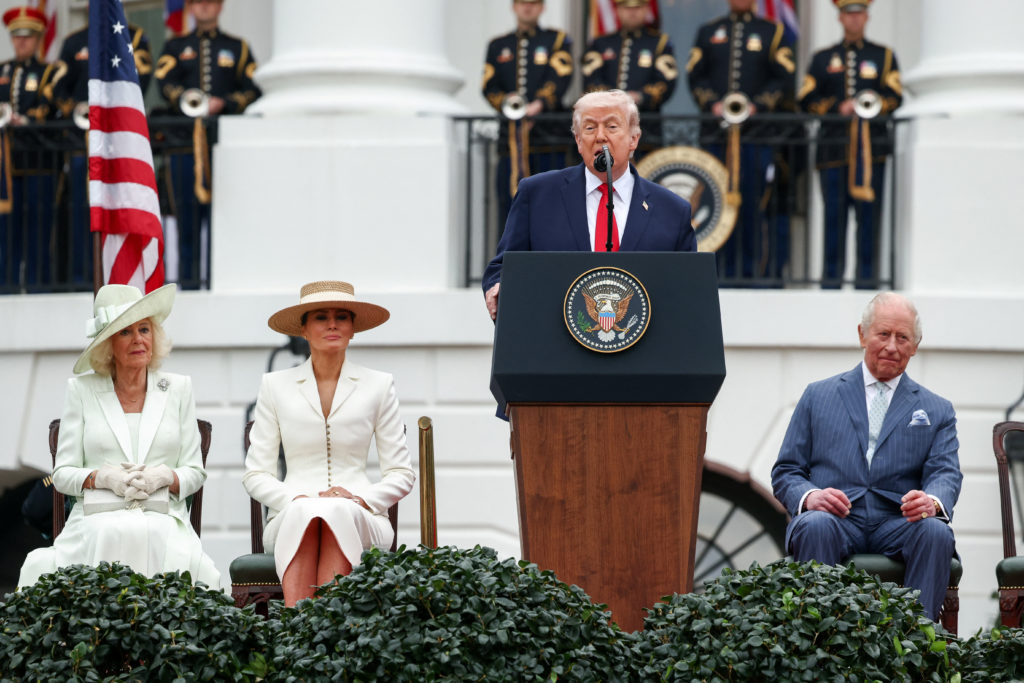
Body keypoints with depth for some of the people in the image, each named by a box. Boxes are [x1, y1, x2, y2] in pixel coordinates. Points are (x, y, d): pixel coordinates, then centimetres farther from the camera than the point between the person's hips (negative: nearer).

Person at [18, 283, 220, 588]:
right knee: (110, 537, -37)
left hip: (163, 519, 1)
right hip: (97, 521, -1)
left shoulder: (177, 388, 15)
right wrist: (104, 477, -11)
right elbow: (62, 474, 9)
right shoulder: (82, 390, 11)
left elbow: (195, 472, 14)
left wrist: (165, 477, -8)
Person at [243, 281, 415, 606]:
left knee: (339, 512, -36)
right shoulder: (276, 386, 12)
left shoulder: (379, 386, 12)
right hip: (291, 516, 0)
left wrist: (362, 499, -9)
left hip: (360, 521, 0)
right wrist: (297, 500, -11)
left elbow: (401, 475, 11)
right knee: (304, 512, -36)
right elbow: (256, 474, 9)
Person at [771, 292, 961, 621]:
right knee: (816, 526, -35)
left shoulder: (936, 411, 20)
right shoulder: (818, 396, 19)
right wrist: (809, 496, -11)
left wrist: (932, 501, -21)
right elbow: (785, 473, 15)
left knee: (936, 532, -33)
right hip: (836, 519, 0)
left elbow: (945, 473, 5)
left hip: (899, 523, 0)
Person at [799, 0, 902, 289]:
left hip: (871, 146, 0)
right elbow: (806, 100, 5)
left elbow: (895, 97, 2)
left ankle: (867, 281, 0)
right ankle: (831, 281, 1)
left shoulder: (884, 56, 13)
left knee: (869, 214, -3)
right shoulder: (823, 59, 15)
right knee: (834, 214, -2)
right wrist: (838, 108, -10)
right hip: (834, 146, 0)